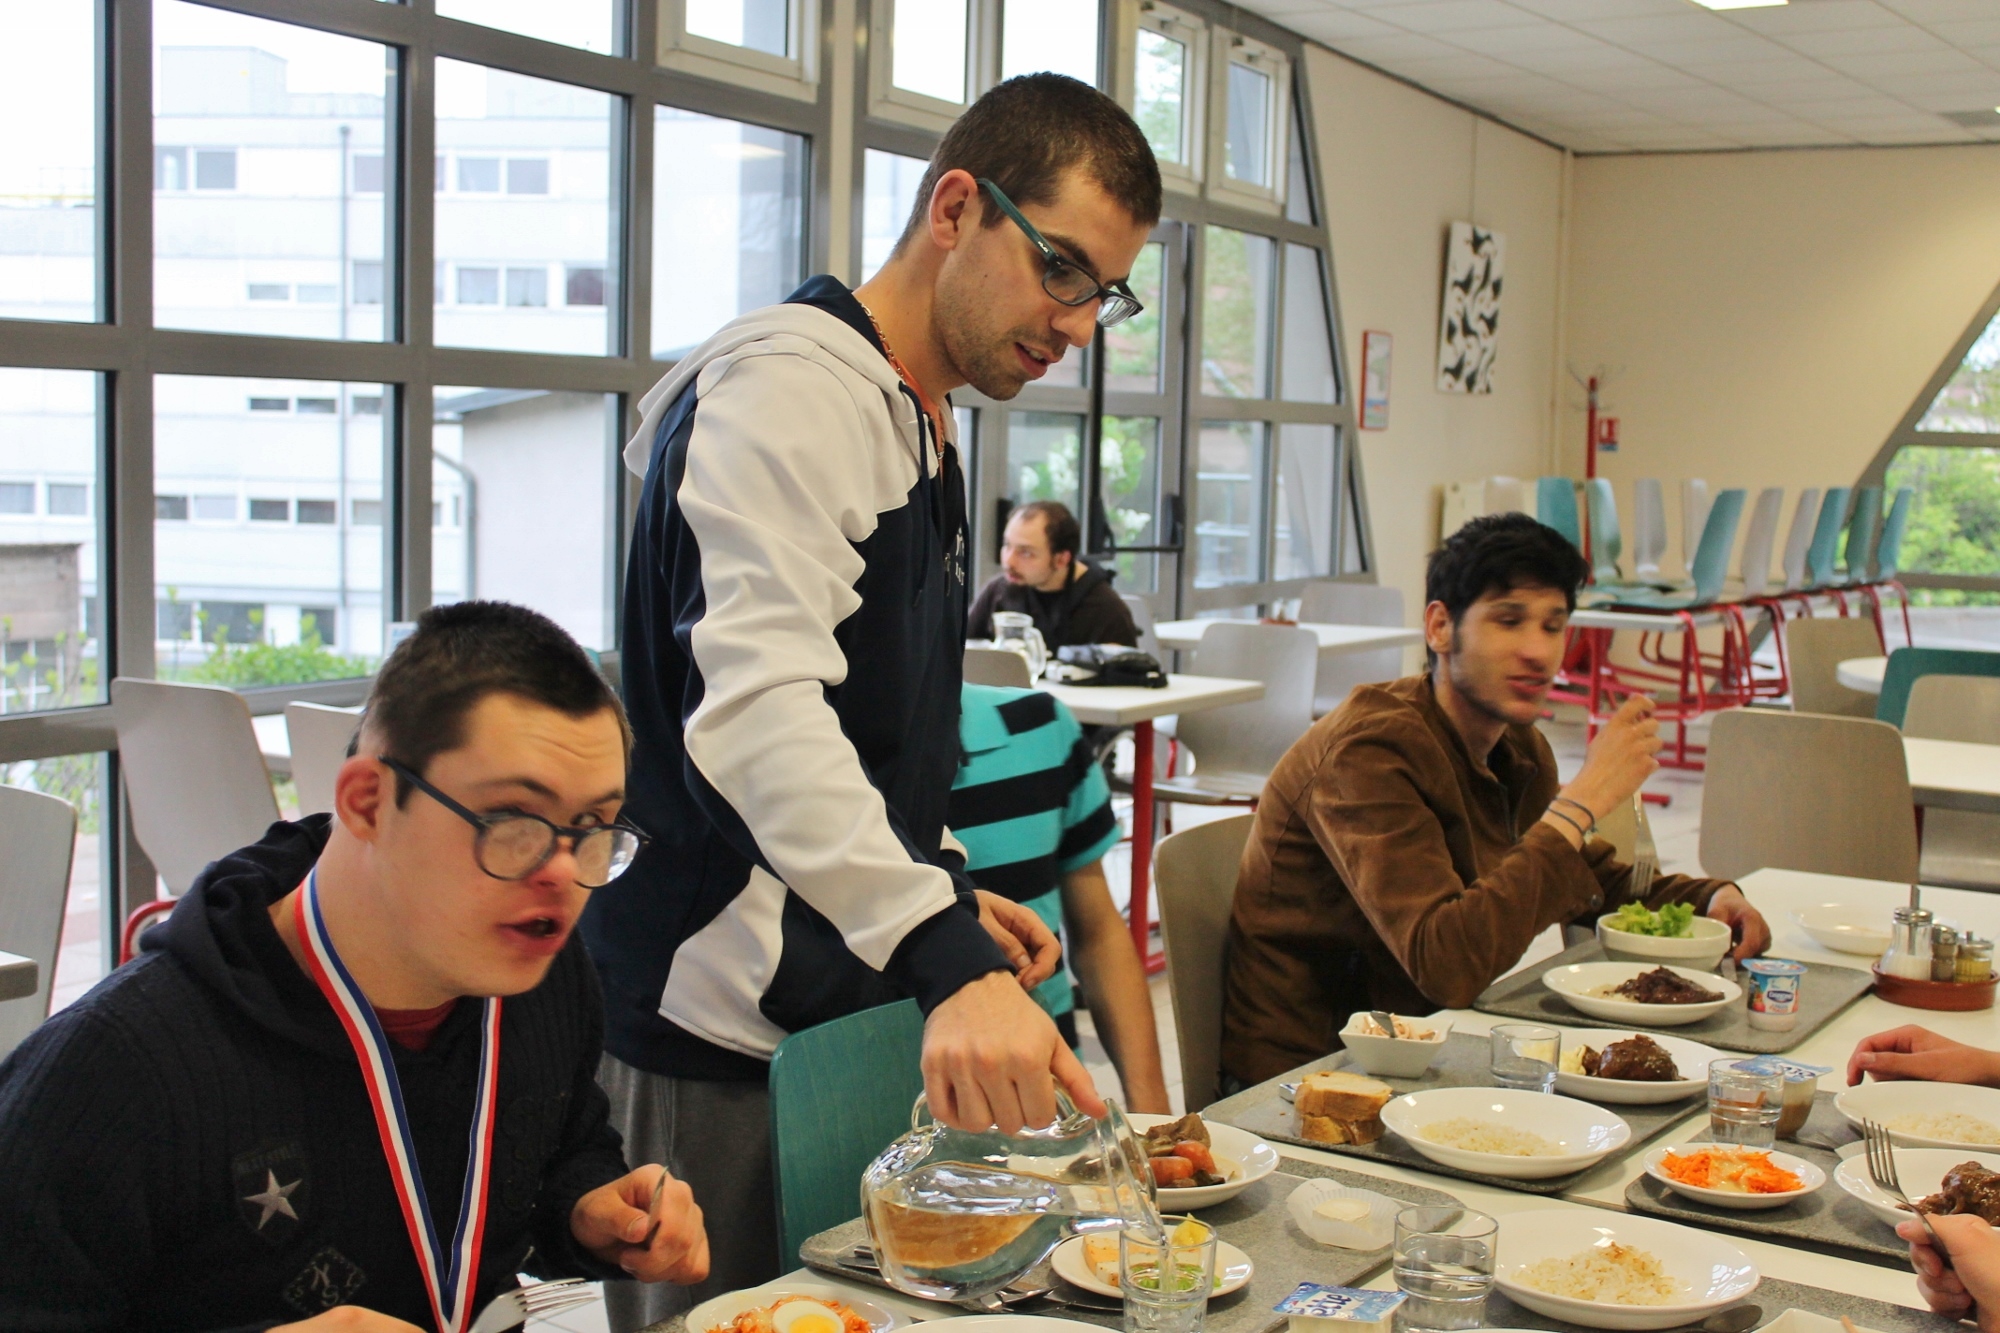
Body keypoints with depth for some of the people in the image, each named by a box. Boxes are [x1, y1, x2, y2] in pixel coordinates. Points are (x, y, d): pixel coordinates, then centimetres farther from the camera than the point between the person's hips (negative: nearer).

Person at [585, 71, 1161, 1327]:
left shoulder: (923, 428, 17)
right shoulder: (790, 388, -15)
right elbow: (759, 711, -31)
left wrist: (950, 890, 17)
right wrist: (951, 961, -41)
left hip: (849, 1011, 9)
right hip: (720, 1033, -9)